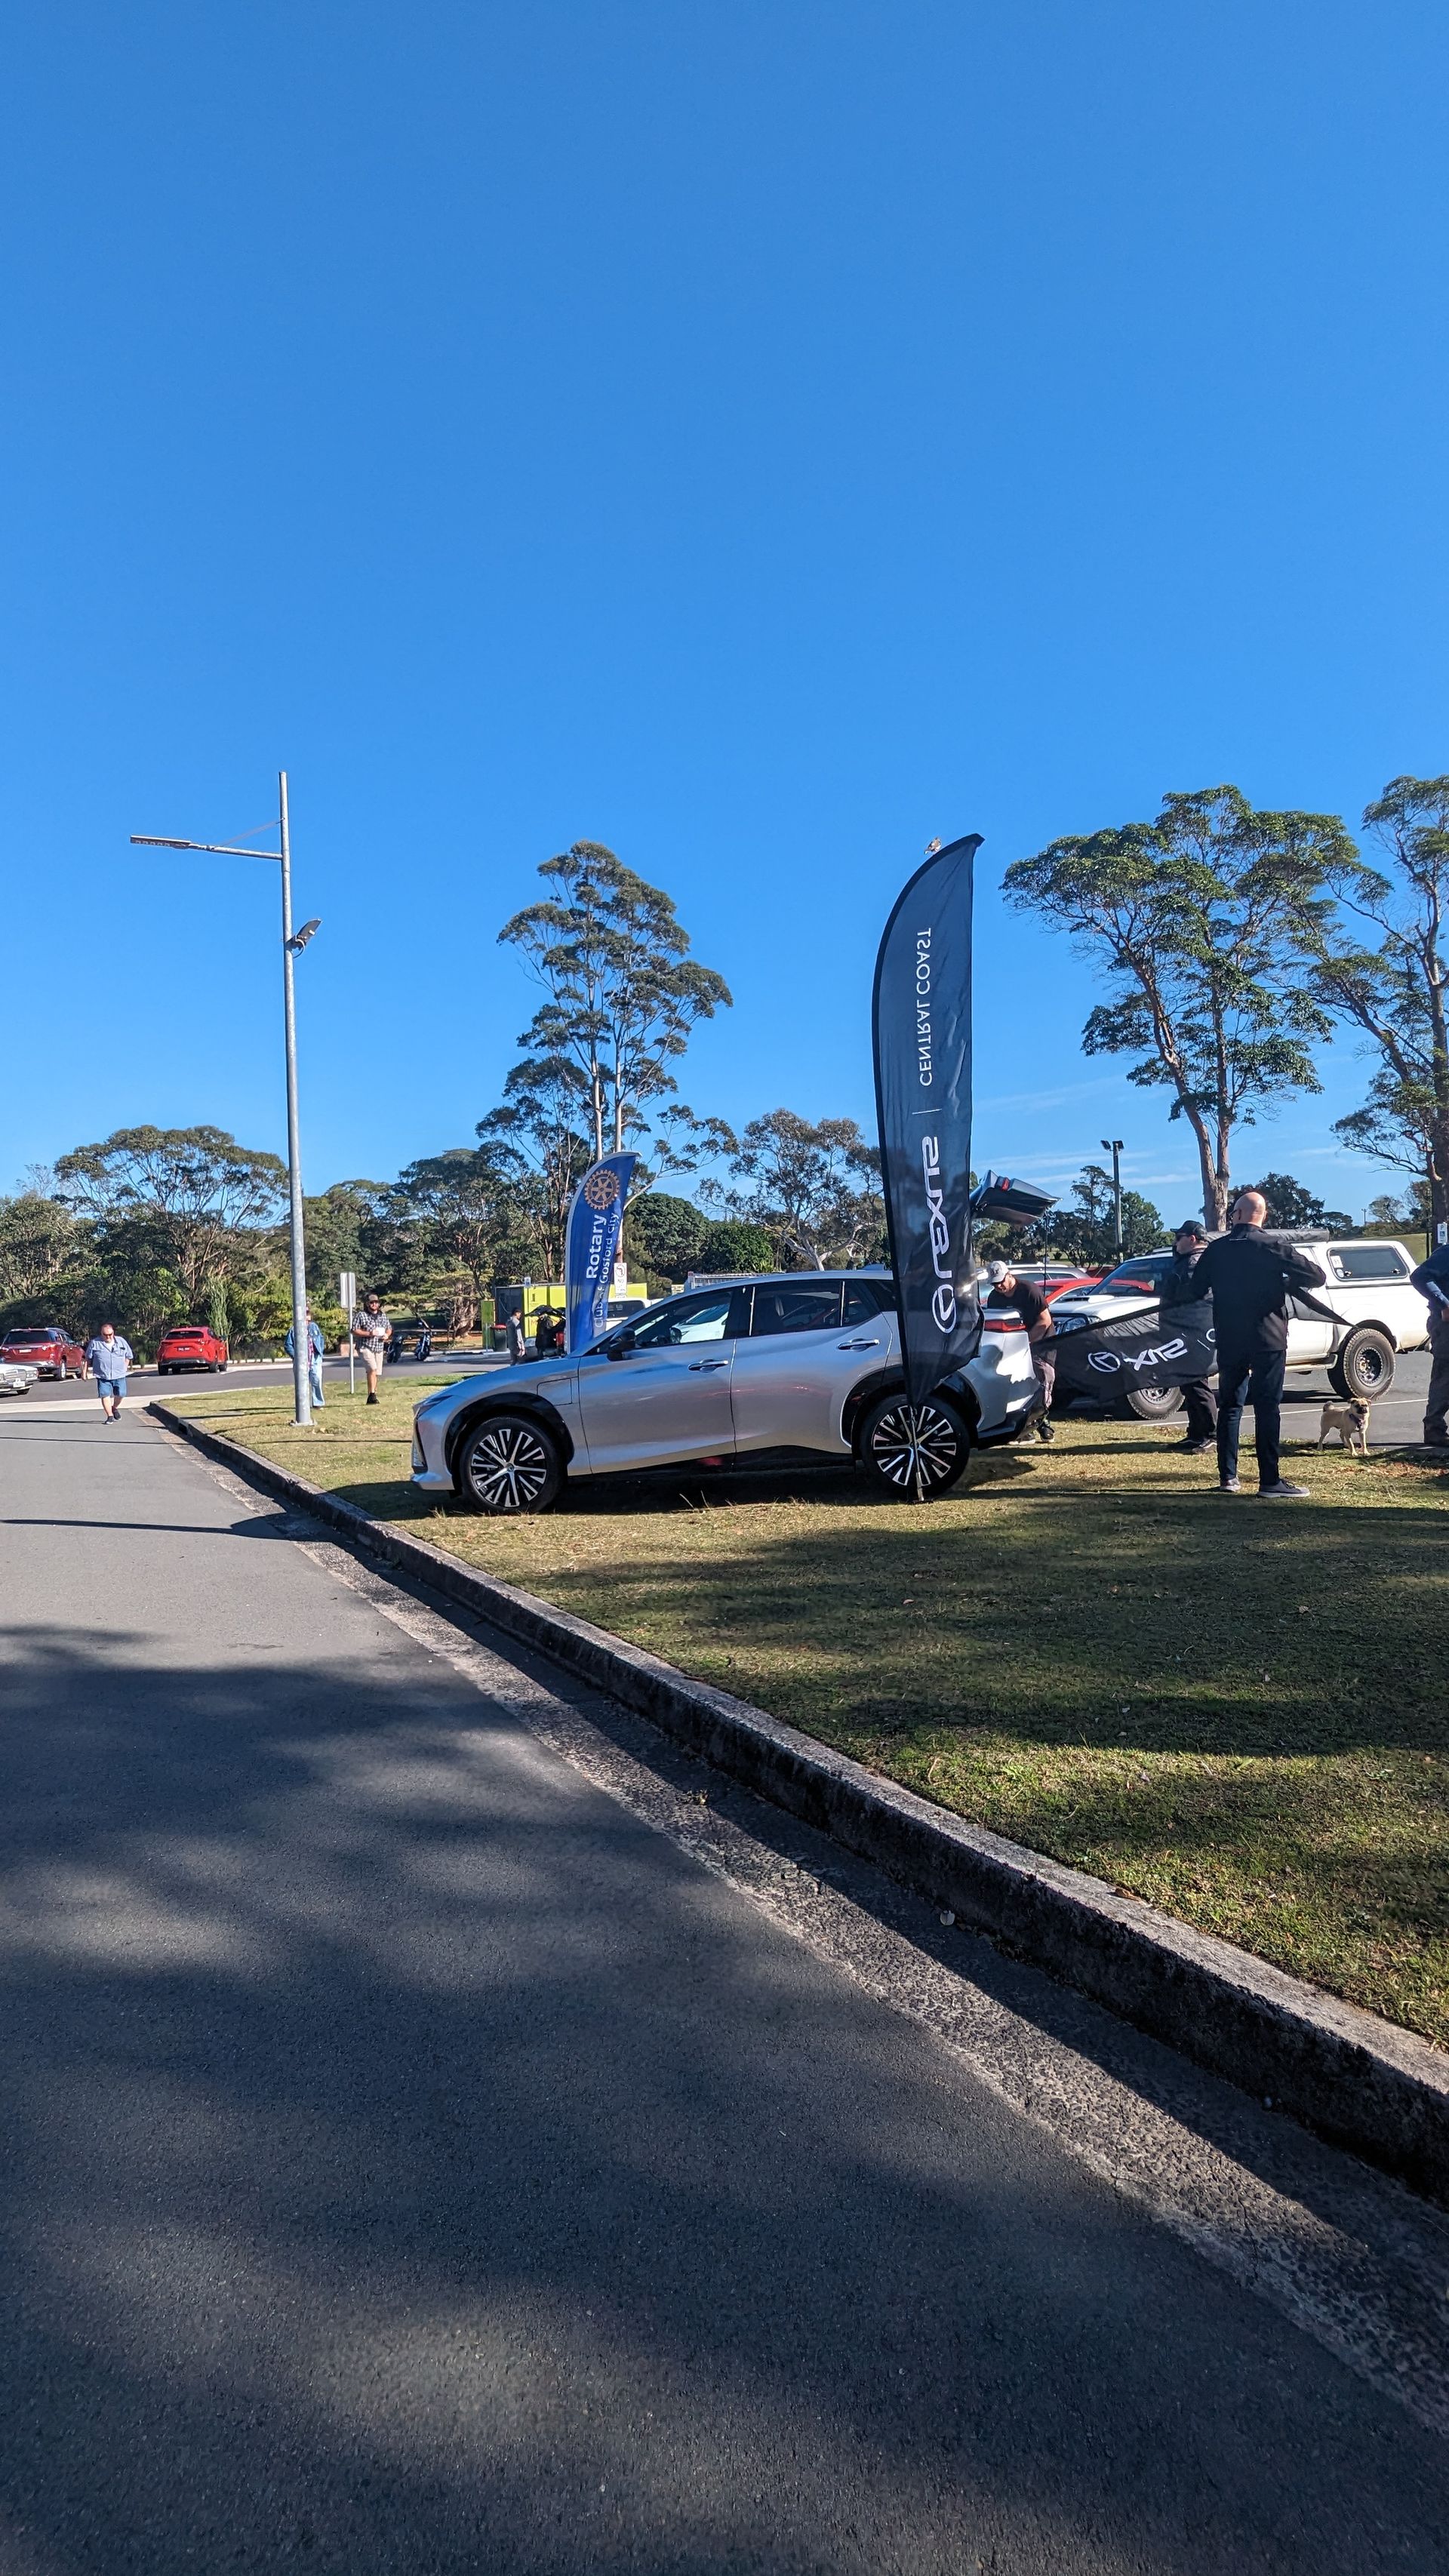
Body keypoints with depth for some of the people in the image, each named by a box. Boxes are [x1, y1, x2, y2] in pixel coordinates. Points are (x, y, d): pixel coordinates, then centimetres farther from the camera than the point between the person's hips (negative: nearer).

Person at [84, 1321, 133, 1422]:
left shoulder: (121, 1341, 6)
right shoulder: (95, 1343, 2)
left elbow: (128, 1356, 15)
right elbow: (88, 1359, 8)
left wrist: (125, 1367, 8)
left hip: (119, 1375, 1)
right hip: (102, 1376, -1)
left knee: (121, 1394, 0)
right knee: (105, 1395, -6)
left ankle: (115, 1408, 30)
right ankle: (110, 1416, 4)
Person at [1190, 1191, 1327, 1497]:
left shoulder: (1216, 1249, 2)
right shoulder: (1271, 1247, -8)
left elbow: (1197, 1289, 10)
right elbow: (1315, 1276, -11)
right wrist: (1286, 1283, 7)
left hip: (1229, 1341, 4)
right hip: (1267, 1338, -4)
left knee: (1230, 1405, 13)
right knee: (1267, 1408, -3)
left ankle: (1227, 1477, 14)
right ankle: (1270, 1482, -5)